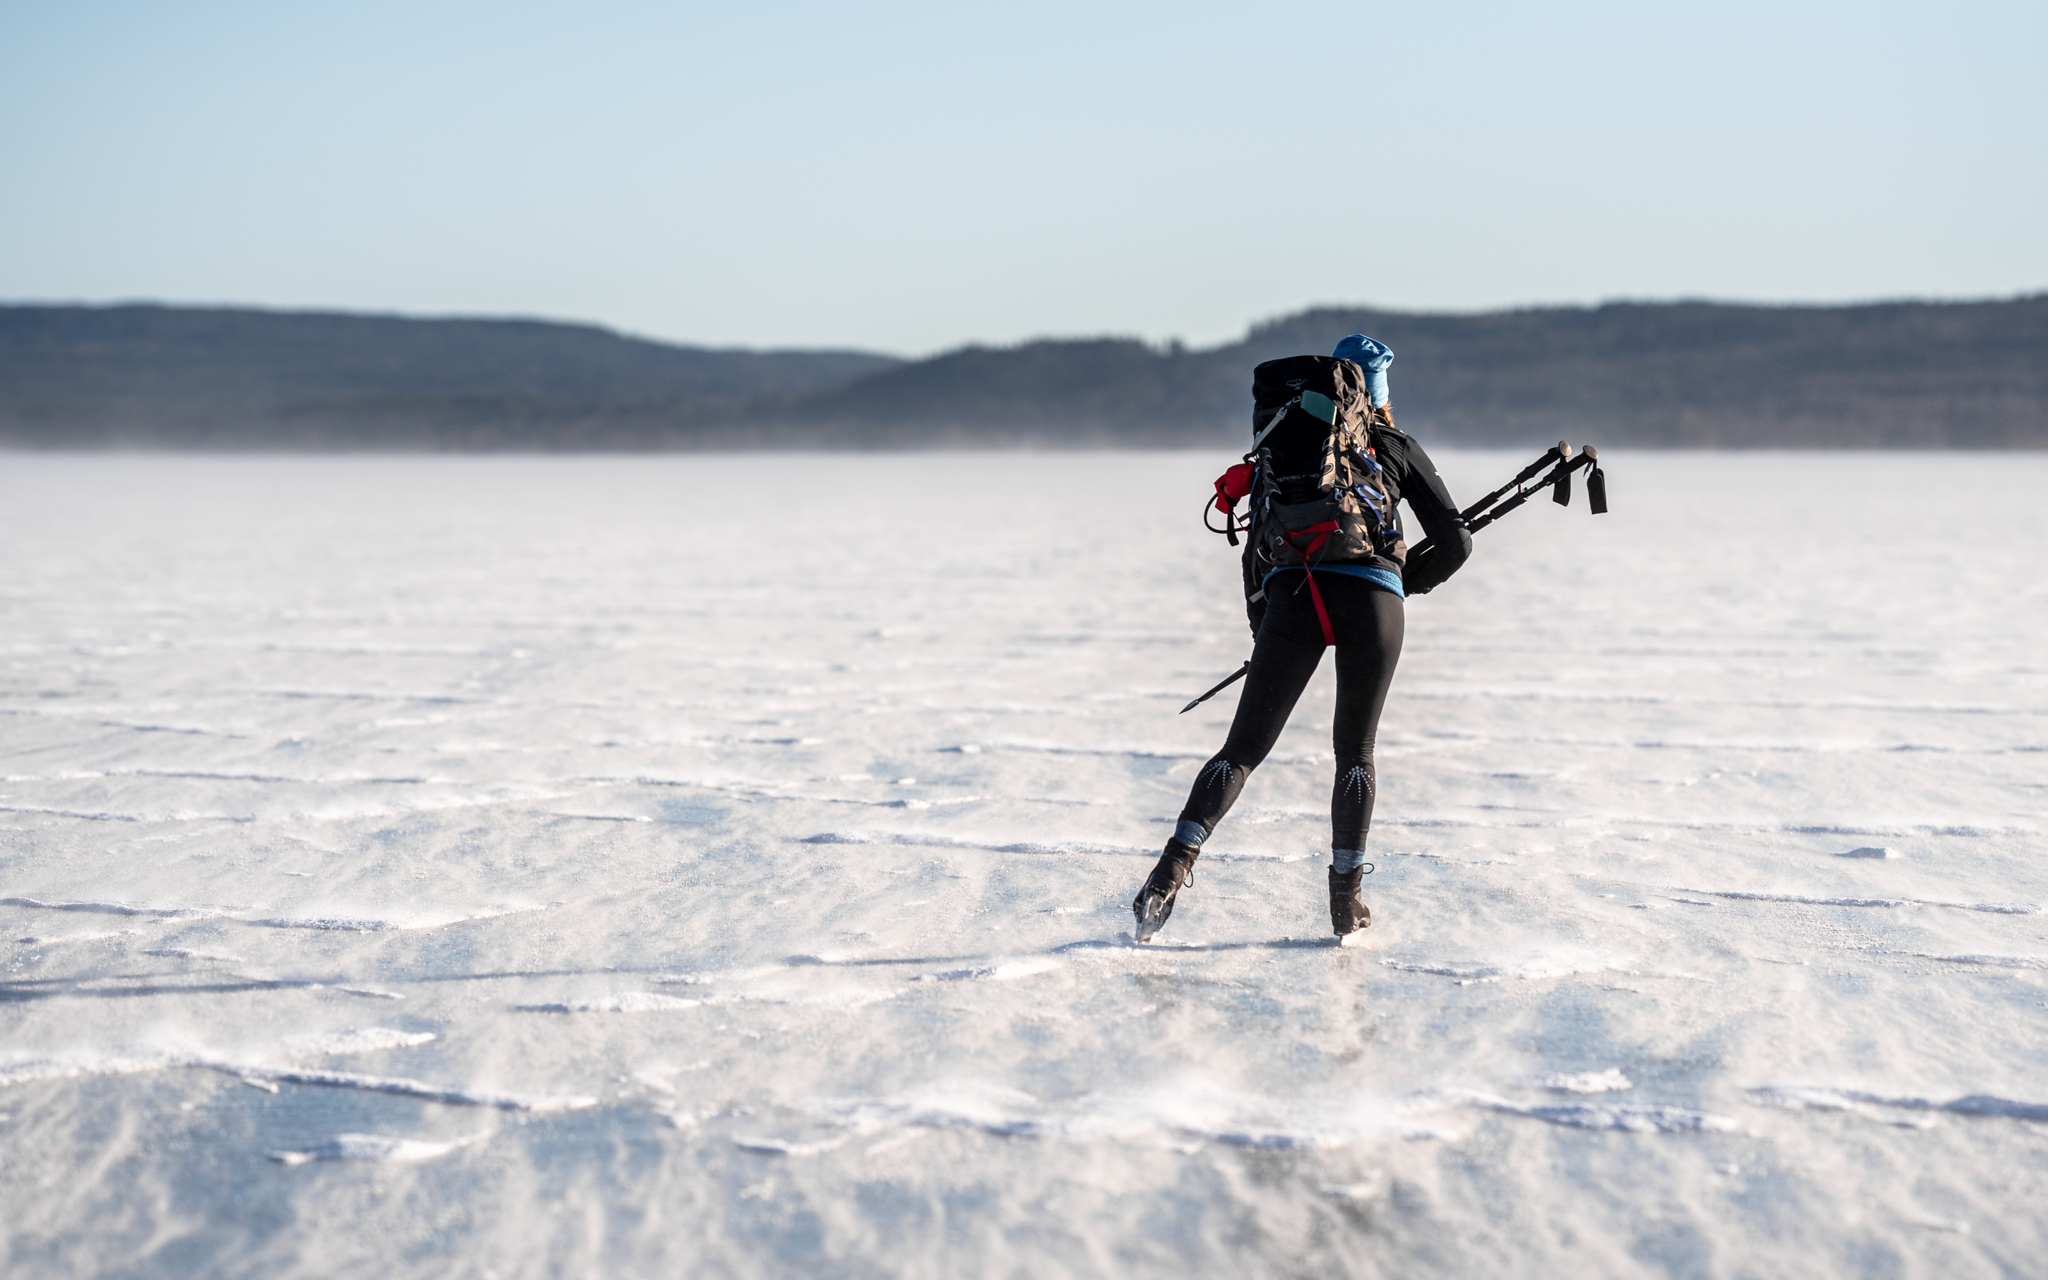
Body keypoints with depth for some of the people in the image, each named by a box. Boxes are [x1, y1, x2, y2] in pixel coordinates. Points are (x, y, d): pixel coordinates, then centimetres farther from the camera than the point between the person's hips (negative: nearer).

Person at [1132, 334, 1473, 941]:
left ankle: (1177, 862, -18)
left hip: (1293, 594, 1)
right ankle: (1346, 899, 16)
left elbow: (1257, 543, 24)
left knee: (1243, 750, 3)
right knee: (1355, 753, 17)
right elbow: (1455, 544, 18)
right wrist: (1404, 584, 35)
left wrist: (1260, 625, 32)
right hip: (1372, 596, 0)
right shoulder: (1400, 448, 21)